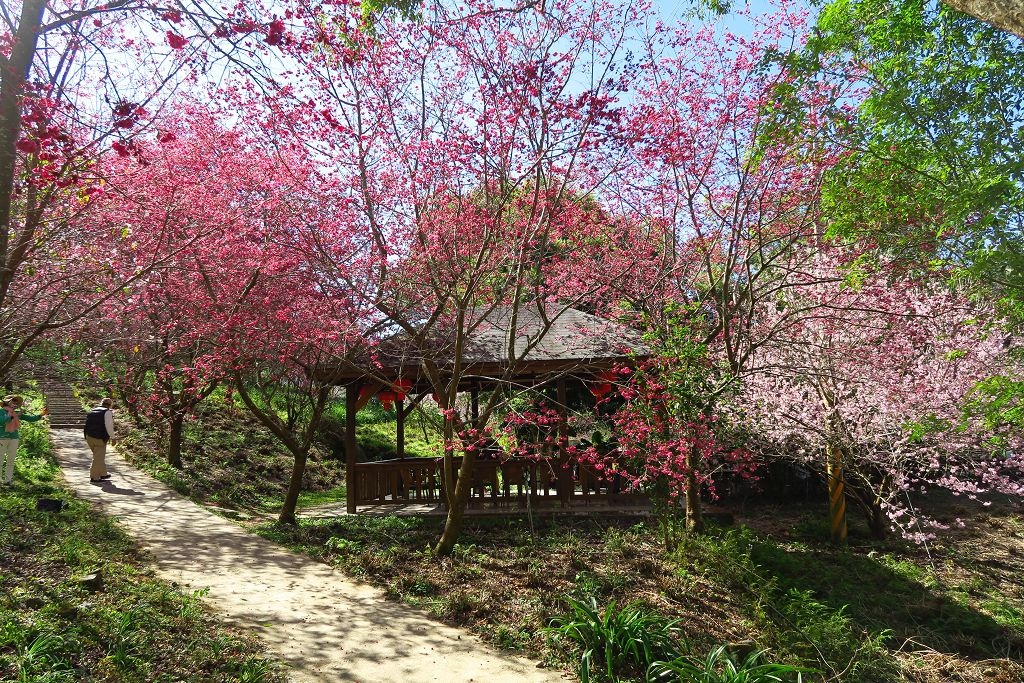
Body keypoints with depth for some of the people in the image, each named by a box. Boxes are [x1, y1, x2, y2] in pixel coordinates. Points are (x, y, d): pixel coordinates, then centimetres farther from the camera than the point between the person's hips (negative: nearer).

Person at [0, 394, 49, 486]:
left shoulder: (18, 414, 11)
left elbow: (31, 418, 7)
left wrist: (41, 415, -7)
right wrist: (12, 416, -22)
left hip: (14, 439, 4)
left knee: (11, 461, 4)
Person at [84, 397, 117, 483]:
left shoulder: (92, 411, 15)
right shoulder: (107, 412, -10)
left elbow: (88, 425, 21)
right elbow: (109, 426, -16)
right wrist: (113, 438, -10)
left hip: (89, 437, 8)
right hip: (99, 439, -8)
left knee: (99, 456, 21)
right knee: (98, 458, 2)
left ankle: (103, 474, 31)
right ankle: (94, 477, 6)